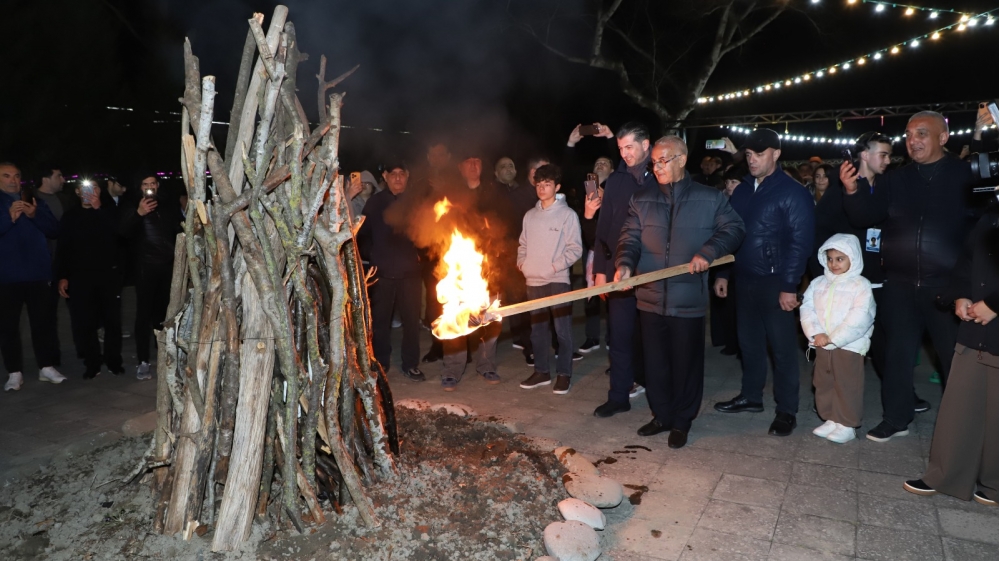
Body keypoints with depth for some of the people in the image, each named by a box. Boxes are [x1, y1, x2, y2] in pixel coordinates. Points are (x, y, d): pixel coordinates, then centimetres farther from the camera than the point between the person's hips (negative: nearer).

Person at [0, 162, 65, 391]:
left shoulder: (35, 202, 11)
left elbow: (54, 230, 3)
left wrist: (35, 215, -13)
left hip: (37, 273, 2)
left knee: (43, 321, 4)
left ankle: (46, 367, 13)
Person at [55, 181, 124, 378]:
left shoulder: (110, 211, 8)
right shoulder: (70, 216, 9)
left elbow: (116, 231, -12)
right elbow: (63, 249, 5)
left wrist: (98, 207, -14)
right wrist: (62, 276, -2)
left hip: (109, 273, 0)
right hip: (80, 276, 1)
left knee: (113, 319, 3)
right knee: (84, 322, 0)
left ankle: (114, 361, 14)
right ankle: (92, 363, 11)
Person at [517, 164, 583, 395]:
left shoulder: (567, 214, -4)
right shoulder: (530, 215, 11)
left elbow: (575, 249, -7)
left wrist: (556, 266, -16)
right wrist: (521, 262, 2)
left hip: (558, 280, -5)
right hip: (533, 281, 5)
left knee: (563, 330, -1)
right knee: (538, 329, 12)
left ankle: (564, 374, 10)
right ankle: (541, 371, 23)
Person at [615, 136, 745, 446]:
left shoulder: (711, 198, 3)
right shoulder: (641, 200, 9)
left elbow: (733, 228, 4)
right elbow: (630, 237, 3)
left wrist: (708, 252, -13)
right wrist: (624, 264, -17)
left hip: (689, 299, -3)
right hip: (650, 297, 3)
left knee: (686, 363, 7)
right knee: (655, 362, 12)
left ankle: (681, 421, 25)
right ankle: (661, 415, 30)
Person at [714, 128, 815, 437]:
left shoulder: (793, 193, -9)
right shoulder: (742, 190, 10)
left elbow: (800, 241, -13)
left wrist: (789, 286, -17)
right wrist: (722, 273, 10)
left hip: (775, 282, -6)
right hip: (745, 279, 6)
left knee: (782, 346, 3)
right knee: (749, 341, 15)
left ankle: (786, 410, 14)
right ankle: (751, 395, 29)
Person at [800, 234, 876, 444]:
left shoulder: (861, 285, -7)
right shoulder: (818, 283, 8)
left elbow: (860, 318, -16)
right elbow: (807, 309, 1)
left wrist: (833, 338, -17)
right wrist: (815, 333, -14)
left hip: (849, 346, -5)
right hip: (822, 345, 6)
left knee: (847, 386, 2)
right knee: (823, 384, 13)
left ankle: (847, 425, 13)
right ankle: (830, 419, 27)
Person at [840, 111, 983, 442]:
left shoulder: (967, 175, -3)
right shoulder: (894, 180, 6)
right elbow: (865, 218, -1)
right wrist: (852, 191, -18)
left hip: (948, 285, -3)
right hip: (900, 284, 3)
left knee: (956, 356, 9)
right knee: (898, 352, 10)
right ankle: (896, 418, 24)